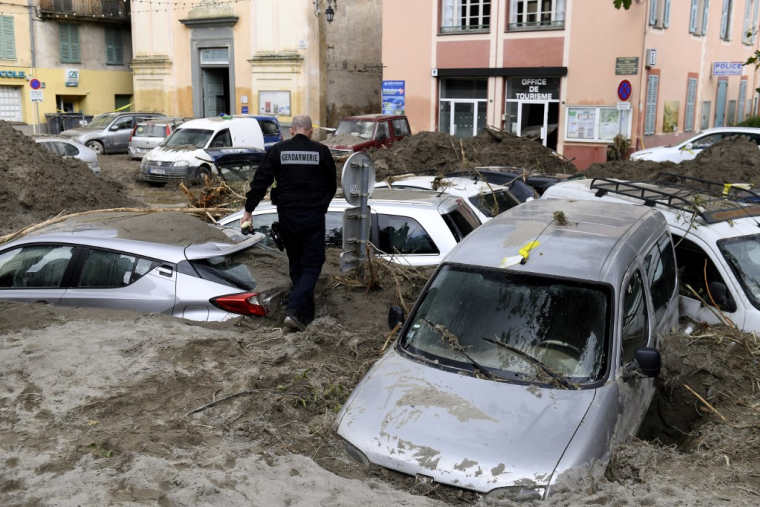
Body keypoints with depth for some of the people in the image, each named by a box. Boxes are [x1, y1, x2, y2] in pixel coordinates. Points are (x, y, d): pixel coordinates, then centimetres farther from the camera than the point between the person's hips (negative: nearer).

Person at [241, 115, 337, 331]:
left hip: (288, 215, 2)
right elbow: (332, 183, 9)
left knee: (296, 265, 16)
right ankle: (294, 310, -14)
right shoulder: (321, 151, -1)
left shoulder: (278, 150, 0)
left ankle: (307, 314, 23)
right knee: (311, 264, 3)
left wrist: (248, 210, 4)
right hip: (314, 215, -2)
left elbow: (260, 181, -2)